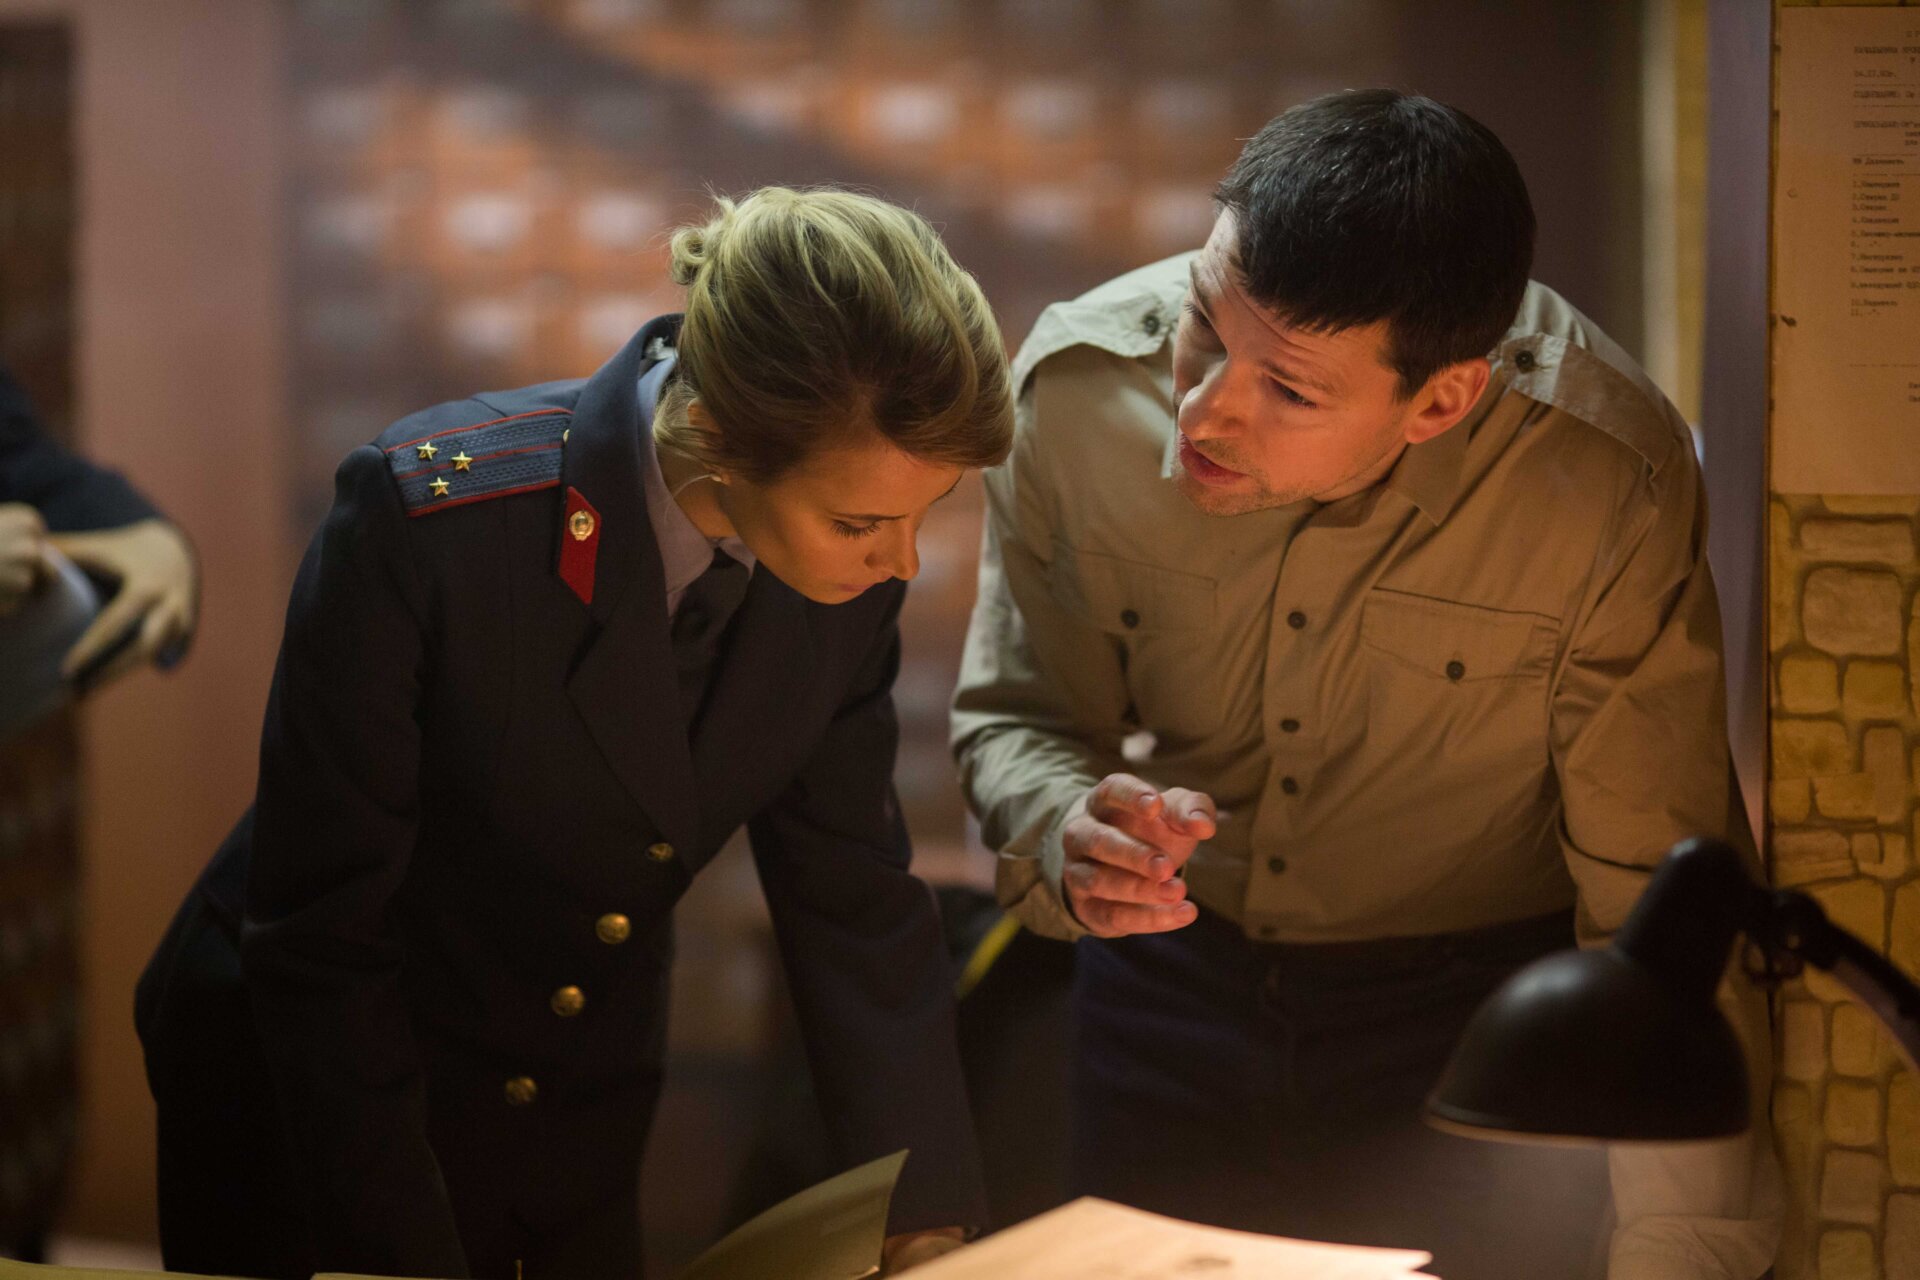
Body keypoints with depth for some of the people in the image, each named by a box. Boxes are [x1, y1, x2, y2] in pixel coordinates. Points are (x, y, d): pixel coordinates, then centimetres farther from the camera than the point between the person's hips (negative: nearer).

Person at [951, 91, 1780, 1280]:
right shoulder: (1079, 387, -21)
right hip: (1165, 987, 3)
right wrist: (1067, 838, -29)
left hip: (1481, 1004, -3)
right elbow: (1013, 716, -7)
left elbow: (1665, 914, -22)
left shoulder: (1606, 478, -30)